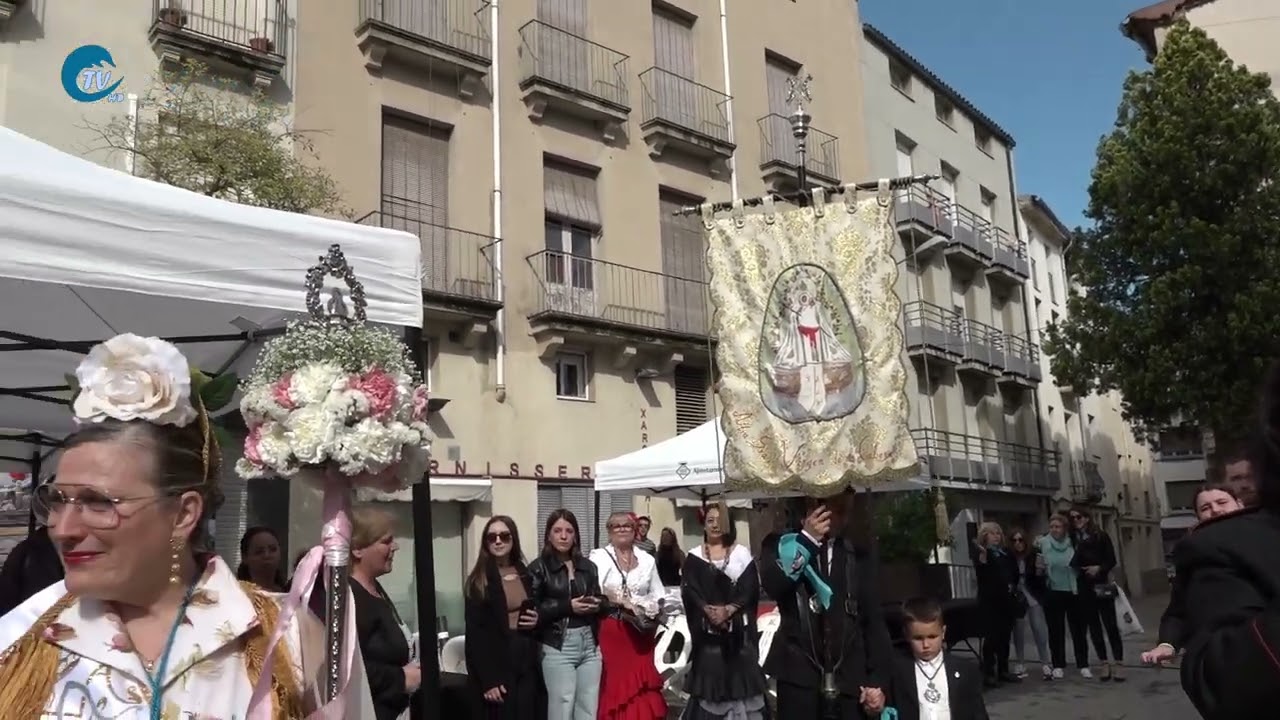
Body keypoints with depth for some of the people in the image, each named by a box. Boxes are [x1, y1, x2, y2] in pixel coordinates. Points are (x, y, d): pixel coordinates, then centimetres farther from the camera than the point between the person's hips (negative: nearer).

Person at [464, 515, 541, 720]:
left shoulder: (525, 573, 11)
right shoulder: (478, 580, -6)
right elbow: (475, 632, -10)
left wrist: (537, 621, 0)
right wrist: (487, 680, -15)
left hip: (526, 658, 5)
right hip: (497, 661, -5)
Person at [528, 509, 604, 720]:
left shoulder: (588, 566, 12)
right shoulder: (538, 568, -3)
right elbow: (532, 611, -9)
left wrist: (597, 605, -4)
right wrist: (568, 607, -16)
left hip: (589, 644, 5)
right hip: (558, 647, -4)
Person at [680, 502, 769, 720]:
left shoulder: (742, 554, 6)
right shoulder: (695, 556, 8)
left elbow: (750, 589, -2)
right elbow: (689, 590, -1)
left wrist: (728, 610, -15)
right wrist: (708, 610, -17)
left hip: (738, 627, 0)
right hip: (707, 627, 0)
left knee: (739, 674, -1)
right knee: (709, 674, 0)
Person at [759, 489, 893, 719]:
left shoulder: (859, 556, 10)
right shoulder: (783, 545, 4)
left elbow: (874, 620, 9)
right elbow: (772, 585, -16)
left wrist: (878, 679, 3)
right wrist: (807, 539, -15)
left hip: (848, 678, 2)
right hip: (799, 673, -2)